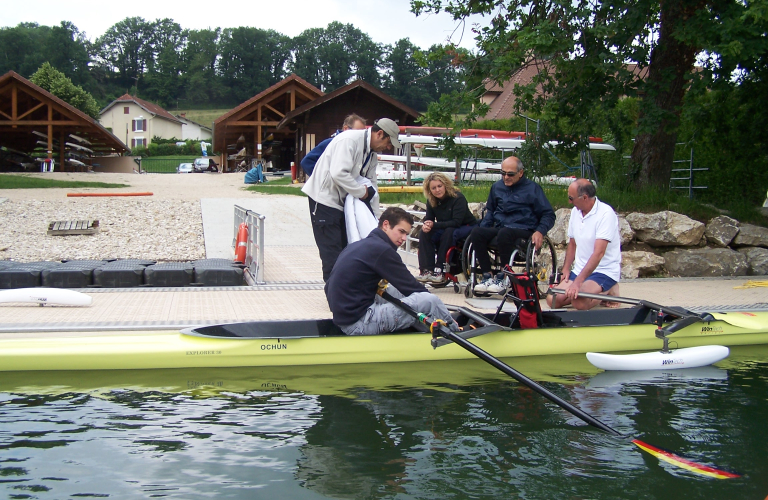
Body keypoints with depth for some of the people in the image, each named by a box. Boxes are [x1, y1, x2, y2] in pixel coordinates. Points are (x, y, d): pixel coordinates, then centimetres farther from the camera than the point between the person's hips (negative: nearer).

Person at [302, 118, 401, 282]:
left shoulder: (372, 153, 9)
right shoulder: (349, 140, -20)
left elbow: (371, 185, 14)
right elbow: (338, 174, -31)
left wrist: (377, 218, 10)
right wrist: (362, 192, -19)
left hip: (343, 202, 9)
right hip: (324, 198, -9)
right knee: (333, 254, -8)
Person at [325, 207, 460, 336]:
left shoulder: (360, 245, 13)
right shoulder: (381, 250, -14)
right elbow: (412, 287, -9)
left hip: (343, 318, 10)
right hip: (360, 324, -10)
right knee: (430, 300, -13)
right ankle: (456, 332, 11)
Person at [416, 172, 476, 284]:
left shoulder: (458, 198, -22)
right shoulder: (431, 201, -3)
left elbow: (456, 222, -29)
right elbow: (429, 218, -3)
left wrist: (434, 225, -36)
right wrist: (426, 225, -29)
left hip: (467, 228, -6)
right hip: (446, 229, 6)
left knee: (449, 232, -36)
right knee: (425, 233, -20)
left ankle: (440, 271, -34)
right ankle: (427, 270, -24)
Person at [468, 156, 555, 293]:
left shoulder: (532, 188, 4)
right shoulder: (497, 186, 18)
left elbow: (548, 215, 3)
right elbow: (490, 210, 30)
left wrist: (540, 231, -15)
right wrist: (482, 228, 12)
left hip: (523, 230, -5)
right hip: (499, 229, 5)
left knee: (505, 234, -38)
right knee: (476, 233, -25)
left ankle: (502, 278, -26)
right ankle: (487, 276, -22)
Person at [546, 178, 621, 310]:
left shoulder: (605, 213, -19)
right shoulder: (575, 211, 6)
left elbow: (598, 253, -27)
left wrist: (578, 282, -33)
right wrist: (565, 269, 5)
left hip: (604, 271, -8)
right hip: (579, 270, 8)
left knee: (579, 301, -32)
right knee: (552, 299, -11)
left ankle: (607, 291, 0)